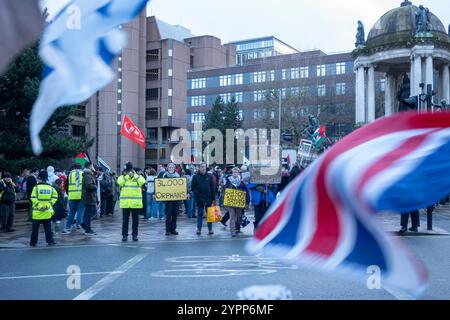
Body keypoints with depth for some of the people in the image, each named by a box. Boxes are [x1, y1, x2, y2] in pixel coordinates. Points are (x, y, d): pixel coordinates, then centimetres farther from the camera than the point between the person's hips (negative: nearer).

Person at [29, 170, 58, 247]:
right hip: (47, 212, 2)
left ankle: (33, 242, 15)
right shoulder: (51, 188, 1)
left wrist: (39, 206, -13)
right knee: (48, 227, 8)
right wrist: (49, 204, -3)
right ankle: (50, 240, 3)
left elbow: (33, 199, -14)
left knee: (35, 228, 9)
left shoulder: (36, 187, -7)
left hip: (37, 212, -2)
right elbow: (54, 197, -2)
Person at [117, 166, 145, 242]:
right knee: (125, 220, 4)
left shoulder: (138, 177, 9)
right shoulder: (122, 177, 9)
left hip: (136, 203, 0)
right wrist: (127, 176, -11)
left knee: (135, 220, 6)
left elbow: (142, 182, -13)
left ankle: (135, 235, 15)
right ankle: (124, 235, 12)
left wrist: (135, 175, -7)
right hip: (125, 203, 0)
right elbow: (120, 182, -12)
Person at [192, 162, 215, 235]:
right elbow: (192, 187, 1)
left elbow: (212, 187, 5)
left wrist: (213, 198, 0)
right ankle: (199, 229, 11)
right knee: (200, 214, 6)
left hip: (208, 198, 1)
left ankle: (210, 229, 11)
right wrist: (197, 194, -11)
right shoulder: (196, 177, 2)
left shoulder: (209, 176, 6)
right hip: (200, 199, -1)